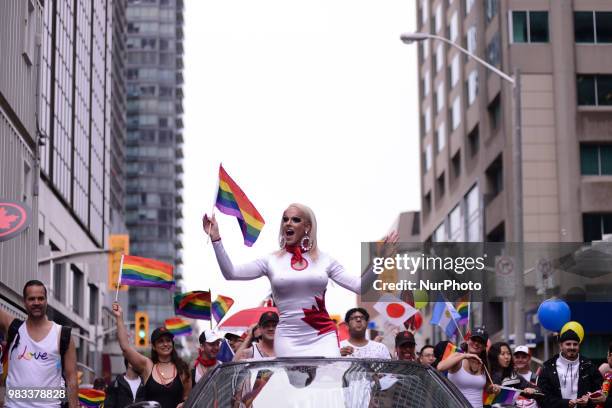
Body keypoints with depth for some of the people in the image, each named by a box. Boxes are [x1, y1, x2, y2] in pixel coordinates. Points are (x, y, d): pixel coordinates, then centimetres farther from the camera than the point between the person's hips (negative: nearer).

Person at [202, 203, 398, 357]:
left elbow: (359, 286, 3)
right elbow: (231, 273, -4)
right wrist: (216, 239, -10)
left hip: (324, 337, 0)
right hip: (289, 339, 0)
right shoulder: (271, 261, 4)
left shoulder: (324, 260, 6)